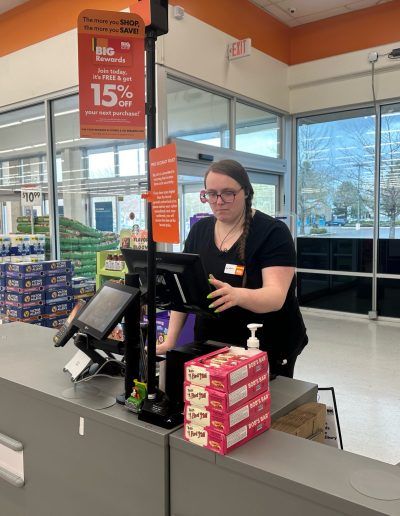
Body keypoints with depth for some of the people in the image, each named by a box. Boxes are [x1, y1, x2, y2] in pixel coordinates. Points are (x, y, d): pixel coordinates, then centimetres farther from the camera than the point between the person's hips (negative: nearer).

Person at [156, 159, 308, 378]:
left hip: (267, 351, -4)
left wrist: (237, 295, -46)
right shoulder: (199, 231, 3)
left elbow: (276, 296, -26)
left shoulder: (273, 232, -14)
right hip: (208, 346, 4)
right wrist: (170, 340, -7)